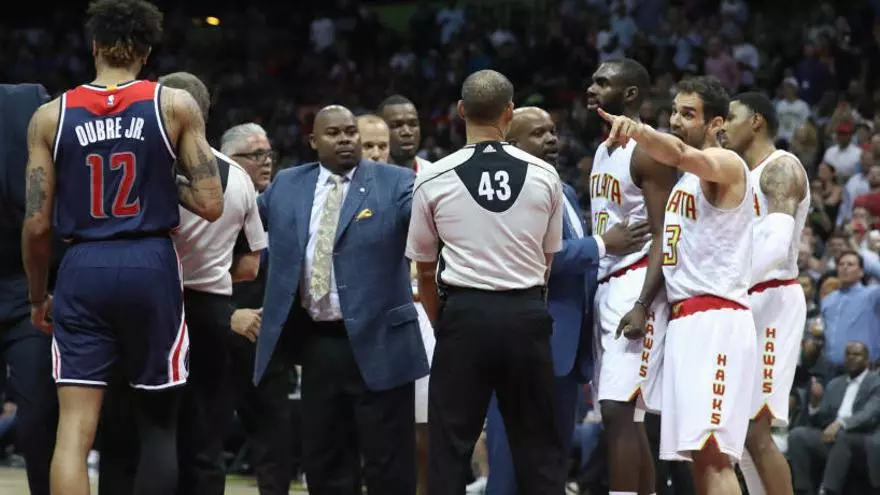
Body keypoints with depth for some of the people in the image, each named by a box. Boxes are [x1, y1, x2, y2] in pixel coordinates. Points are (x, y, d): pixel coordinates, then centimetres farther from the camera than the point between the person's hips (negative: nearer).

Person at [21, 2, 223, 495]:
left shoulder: (51, 116, 4)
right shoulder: (175, 105, 0)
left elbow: (38, 224, 3)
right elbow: (211, 205, -3)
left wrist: (37, 296, 17)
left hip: (84, 269, 1)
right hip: (151, 266, -1)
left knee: (75, 428, -2)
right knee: (159, 422, 11)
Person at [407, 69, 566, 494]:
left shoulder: (434, 179, -2)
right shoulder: (543, 175, 2)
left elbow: (424, 268, 7)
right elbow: (548, 260, 11)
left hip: (464, 314, -1)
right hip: (527, 314, 1)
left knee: (449, 445, 4)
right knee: (537, 444, 8)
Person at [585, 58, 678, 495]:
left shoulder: (647, 152, -11)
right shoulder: (603, 152, 17)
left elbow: (664, 237, -16)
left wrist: (642, 305, -25)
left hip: (635, 286, -10)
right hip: (605, 286, 10)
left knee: (618, 410, -15)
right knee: (624, 415, 10)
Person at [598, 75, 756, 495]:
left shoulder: (726, 164, -7)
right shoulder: (681, 178, 21)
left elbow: (683, 155, -29)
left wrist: (637, 130, -48)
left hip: (717, 321, -9)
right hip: (682, 320, 9)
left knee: (711, 451, -19)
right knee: (697, 451, 7)